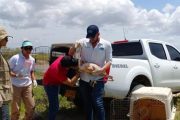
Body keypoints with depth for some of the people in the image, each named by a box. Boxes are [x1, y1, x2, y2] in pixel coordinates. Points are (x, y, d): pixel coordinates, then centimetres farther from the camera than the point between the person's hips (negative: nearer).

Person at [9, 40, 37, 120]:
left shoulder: (32, 60, 3)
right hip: (16, 86, -5)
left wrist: (34, 80, 3)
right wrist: (16, 75, -27)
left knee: (31, 106, 10)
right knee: (15, 108, 6)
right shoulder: (15, 58, -14)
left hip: (28, 86, 5)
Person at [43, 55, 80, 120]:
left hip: (55, 82, 9)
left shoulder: (63, 58, -24)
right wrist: (78, 73, -33)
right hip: (50, 84, -9)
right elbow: (71, 83, -32)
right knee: (54, 107, -6)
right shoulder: (58, 72, -42)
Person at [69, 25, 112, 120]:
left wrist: (102, 70, -23)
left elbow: (109, 61, -4)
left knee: (97, 104, -12)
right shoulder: (83, 42, 0)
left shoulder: (106, 44, -3)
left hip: (97, 80, -3)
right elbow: (70, 54, 5)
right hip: (84, 79, 3)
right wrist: (74, 46, -17)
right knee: (87, 104, 15)